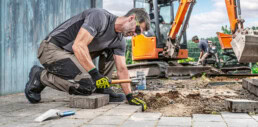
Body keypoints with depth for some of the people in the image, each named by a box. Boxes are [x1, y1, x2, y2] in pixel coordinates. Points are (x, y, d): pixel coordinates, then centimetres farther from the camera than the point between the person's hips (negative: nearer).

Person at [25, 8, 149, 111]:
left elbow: (122, 69, 6)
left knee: (110, 50, 7)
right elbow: (78, 46, -29)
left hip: (72, 52, 9)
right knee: (87, 85, -24)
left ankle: (103, 89, 7)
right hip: (51, 49, -9)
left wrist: (130, 97, 2)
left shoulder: (119, 41, 4)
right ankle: (40, 76, -6)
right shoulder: (100, 17, -21)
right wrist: (95, 74, -27)